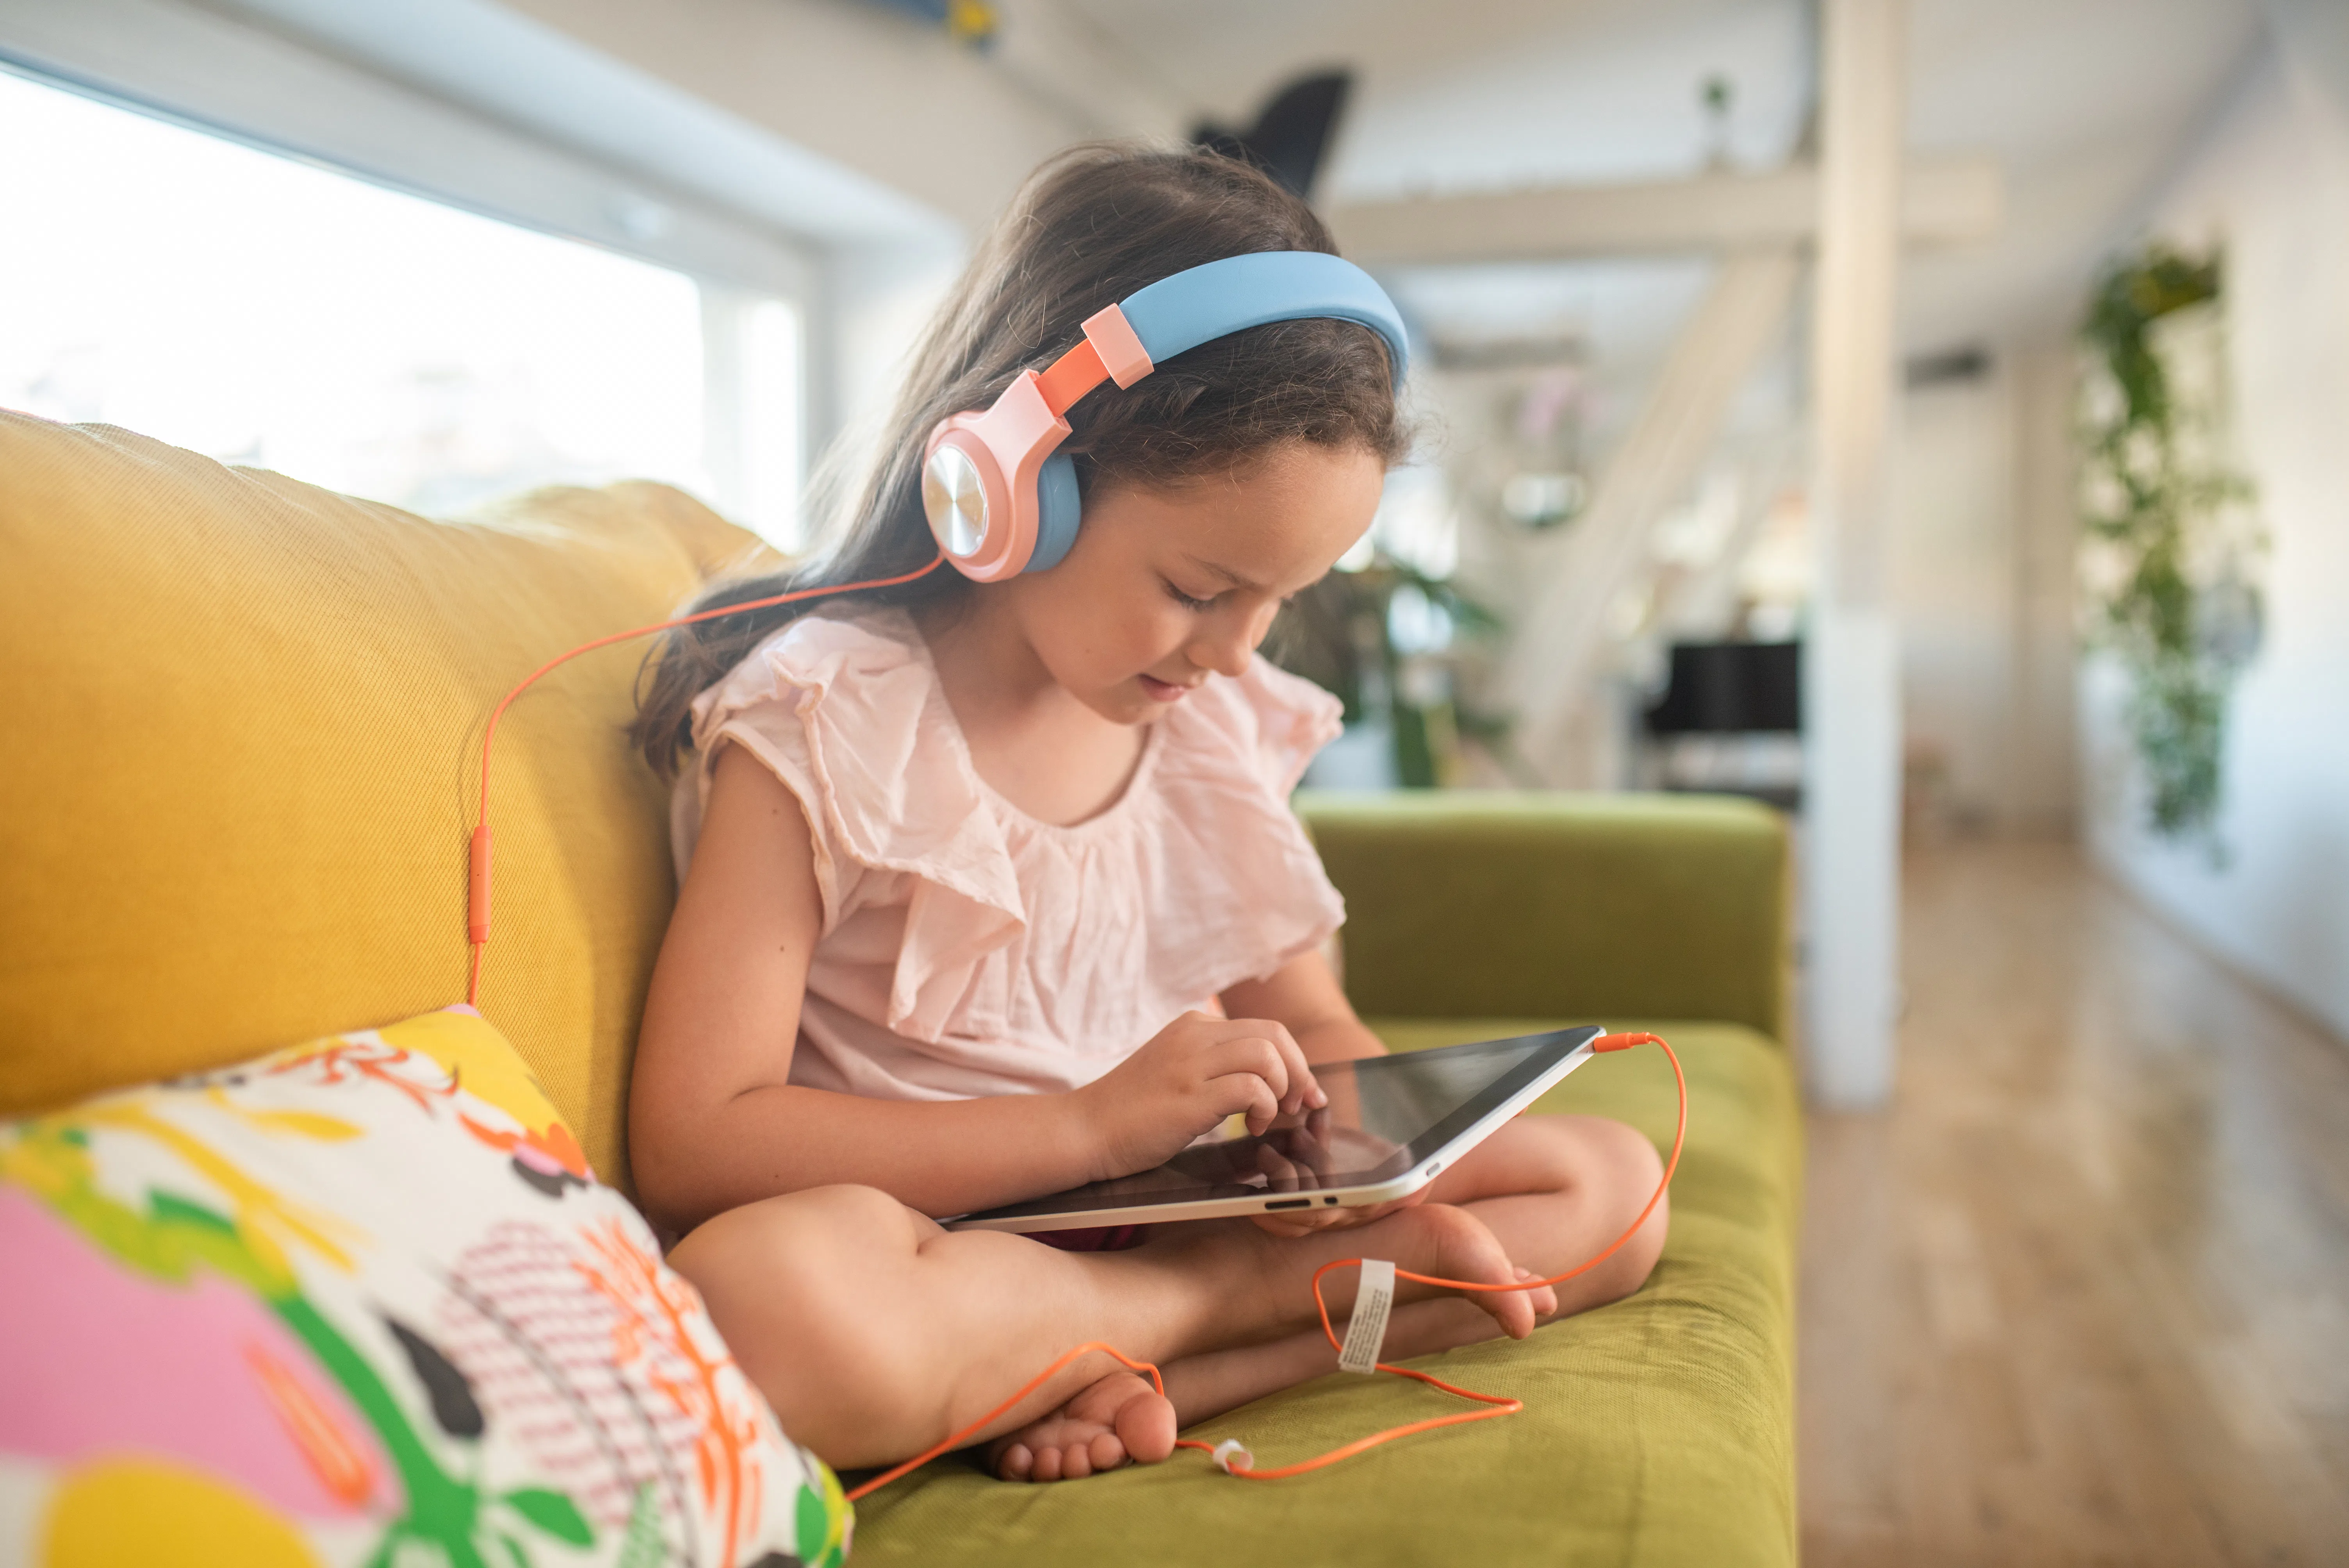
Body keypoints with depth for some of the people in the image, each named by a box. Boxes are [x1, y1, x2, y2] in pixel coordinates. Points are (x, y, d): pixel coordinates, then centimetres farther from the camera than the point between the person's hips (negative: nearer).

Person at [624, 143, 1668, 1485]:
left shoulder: (1226, 722, 6)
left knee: (1614, 1178, -4)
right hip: (929, 1256, -5)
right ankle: (1295, 1289, -18)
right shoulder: (823, 723, -13)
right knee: (760, 1289, -39)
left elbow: (1311, 1022, 16)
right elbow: (693, 1146, -18)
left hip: (1185, 1215, 6)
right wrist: (1092, 1124, -24)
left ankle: (1131, 1377, -21)